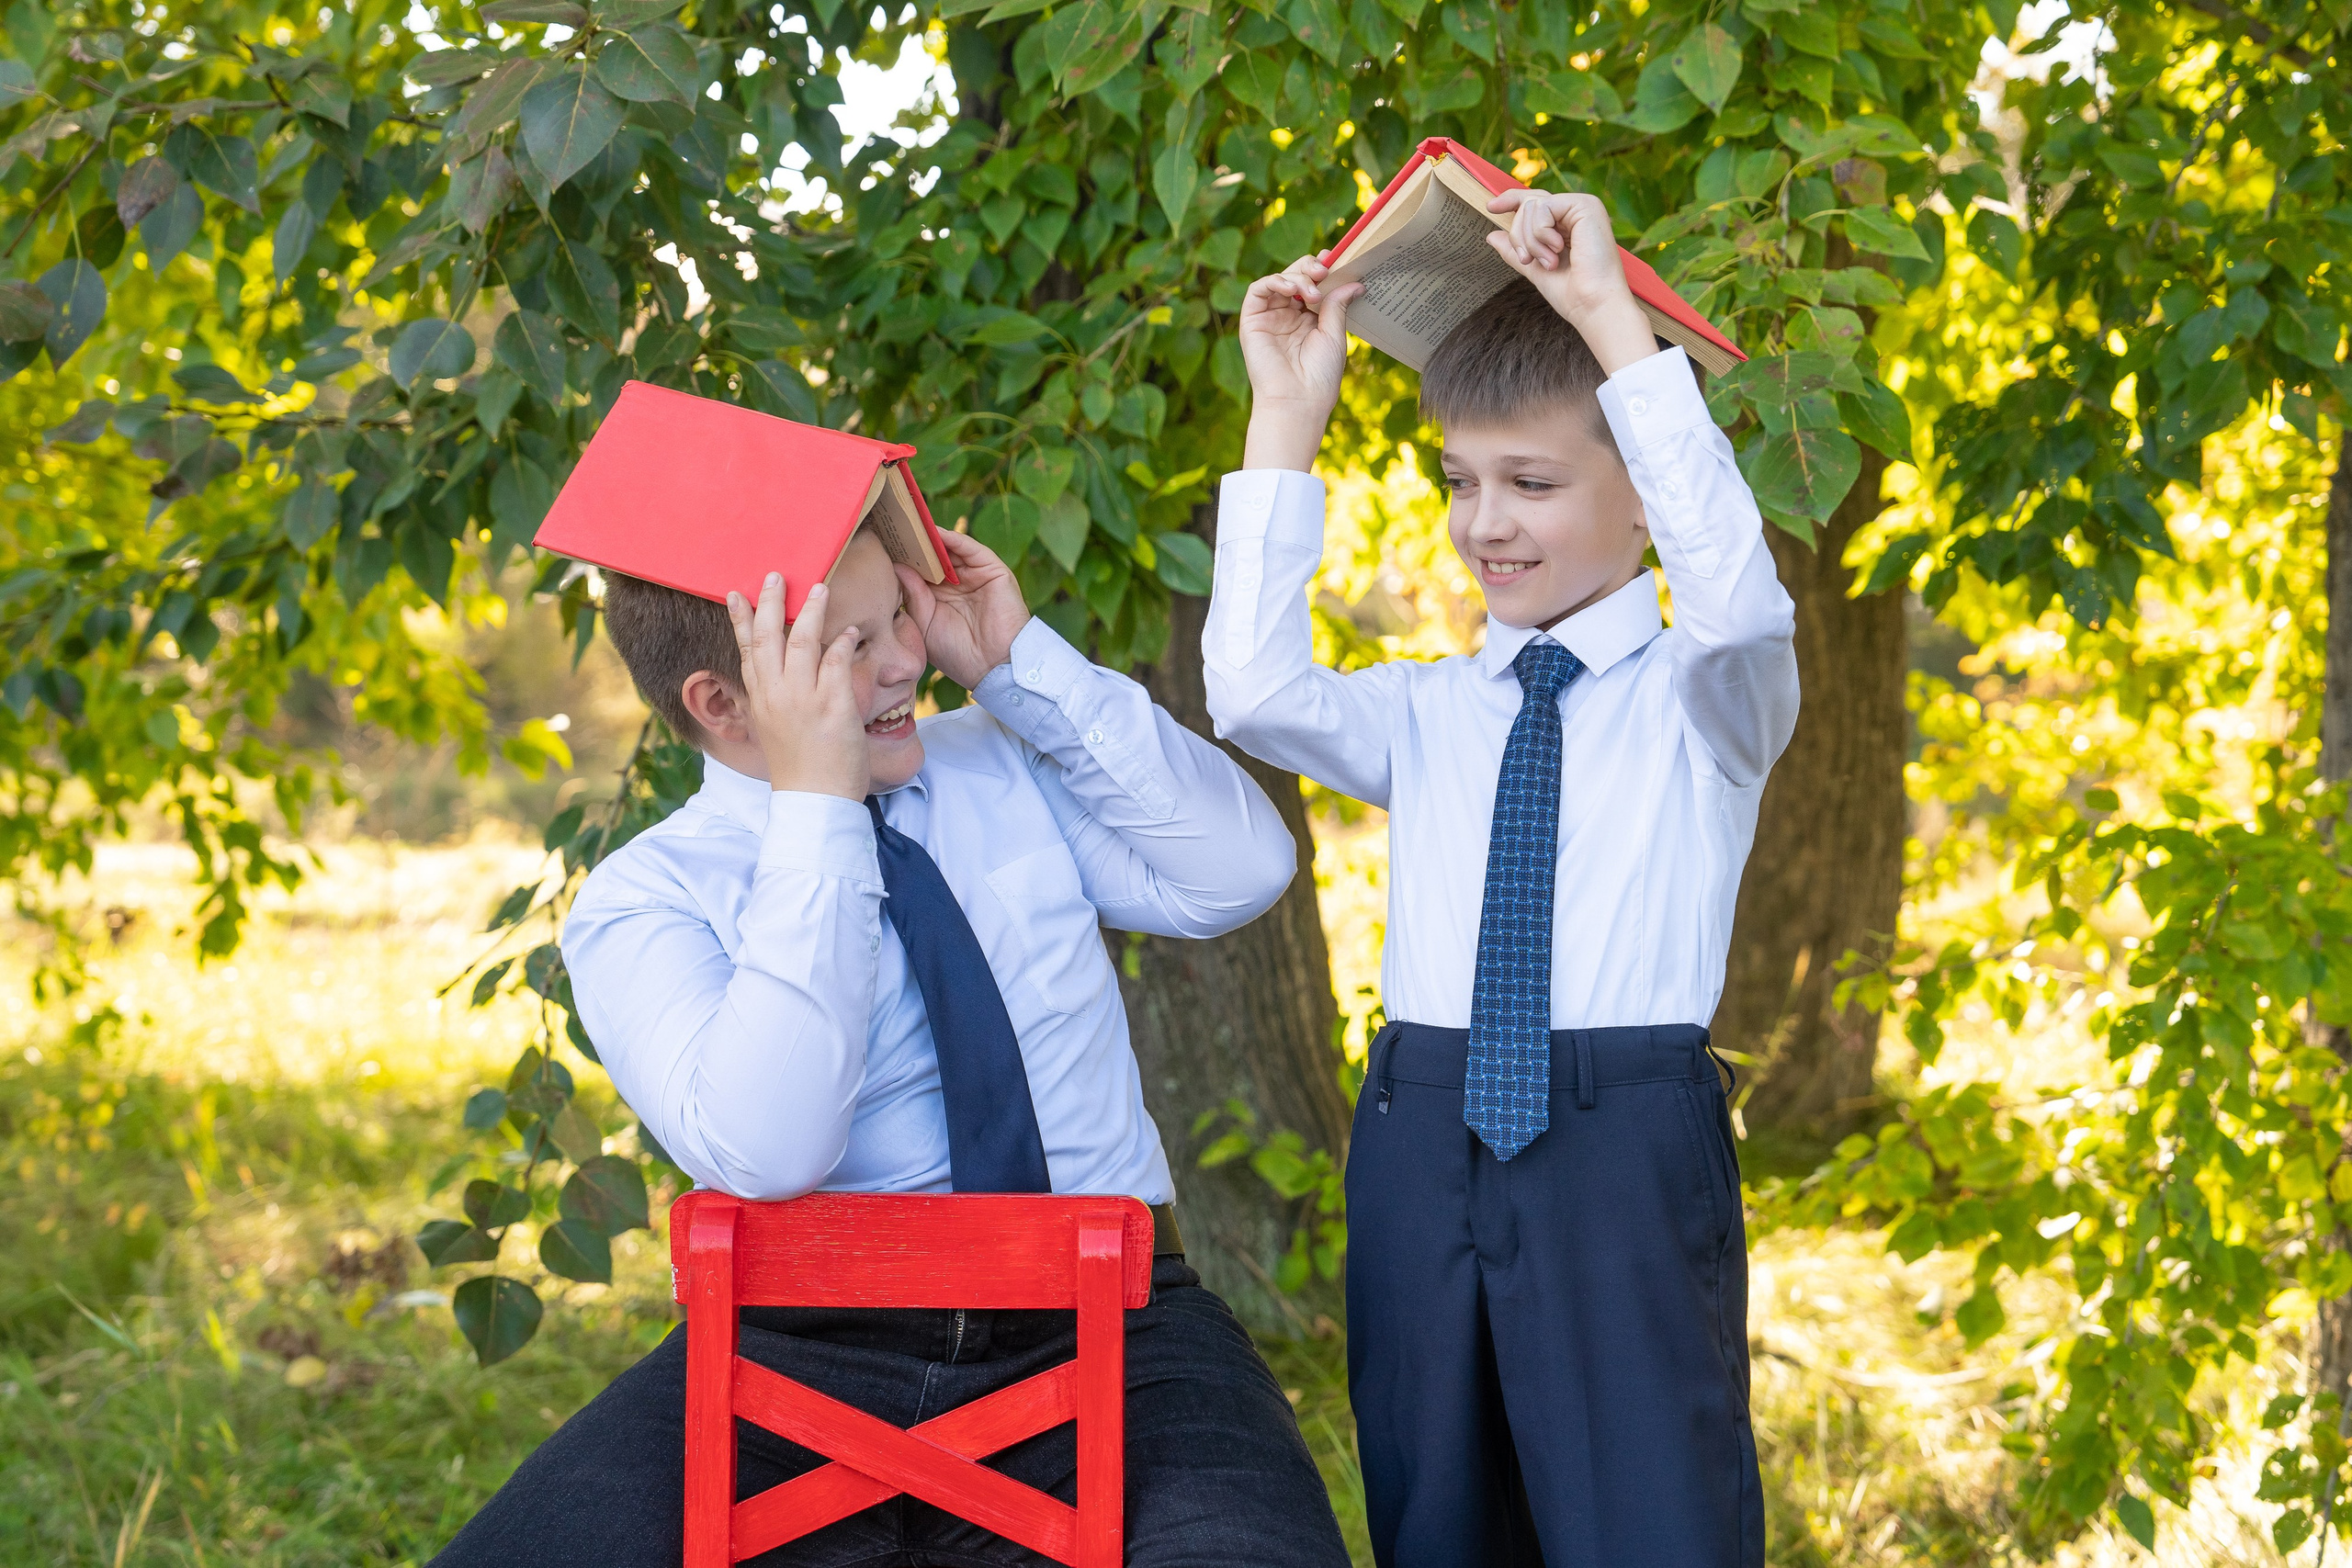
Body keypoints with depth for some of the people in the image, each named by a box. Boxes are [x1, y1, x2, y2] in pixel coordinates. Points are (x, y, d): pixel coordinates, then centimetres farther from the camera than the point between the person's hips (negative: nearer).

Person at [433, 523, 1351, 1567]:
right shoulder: (642, 901, 1)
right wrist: (816, 799, -16)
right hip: (803, 1352, -1)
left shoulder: (1010, 765, 14)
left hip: (1100, 1334, 1)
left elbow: (1244, 872, 2)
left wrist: (1026, 661, 0)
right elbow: (765, 1151, -17)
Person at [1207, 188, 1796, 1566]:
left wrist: (1613, 322, -20)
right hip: (1426, 1149, 5)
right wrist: (1286, 422, -1)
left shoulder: (1705, 700, 3)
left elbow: (1738, 598, -19)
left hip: (1631, 1155, -4)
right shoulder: (1427, 717, 14)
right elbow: (1254, 693, -2)